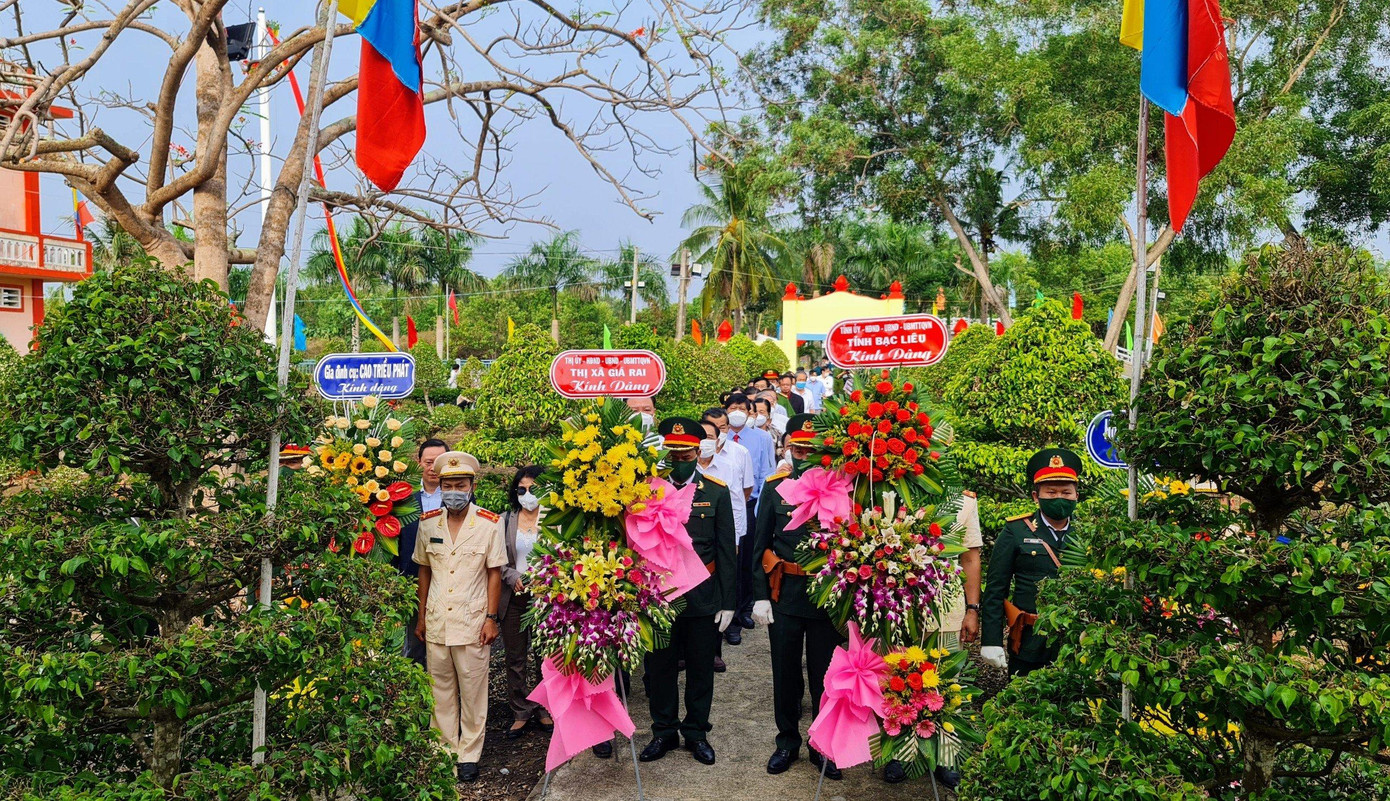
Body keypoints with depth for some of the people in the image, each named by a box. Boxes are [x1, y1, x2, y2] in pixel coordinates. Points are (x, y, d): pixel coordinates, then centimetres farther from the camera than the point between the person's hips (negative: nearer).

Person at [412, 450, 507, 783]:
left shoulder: (488, 525, -5)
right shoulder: (428, 524, 4)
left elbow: (494, 573, -1)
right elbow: (424, 572, 11)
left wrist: (491, 618, -5)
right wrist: (421, 617, 11)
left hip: (472, 621, -3)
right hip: (436, 621, 3)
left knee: (472, 693, 4)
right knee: (441, 692, 11)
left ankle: (469, 755, 16)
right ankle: (445, 751, 23)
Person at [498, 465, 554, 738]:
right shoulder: (505, 520, 7)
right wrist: (514, 578, -10)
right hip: (513, 596, 2)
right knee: (515, 658, 7)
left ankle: (545, 710, 21)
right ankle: (521, 713, 19)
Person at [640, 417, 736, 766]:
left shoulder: (717, 493, -1)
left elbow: (726, 551, 0)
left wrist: (727, 601, -2)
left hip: (703, 596, 0)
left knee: (701, 668, 12)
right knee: (659, 666, 11)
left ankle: (696, 731, 29)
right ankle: (664, 731, 29)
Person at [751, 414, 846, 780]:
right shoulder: (775, 486, 1)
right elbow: (761, 545, 3)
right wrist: (760, 596, -2)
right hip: (784, 595, 1)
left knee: (824, 674, 11)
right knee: (785, 672, 12)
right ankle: (788, 742, 30)